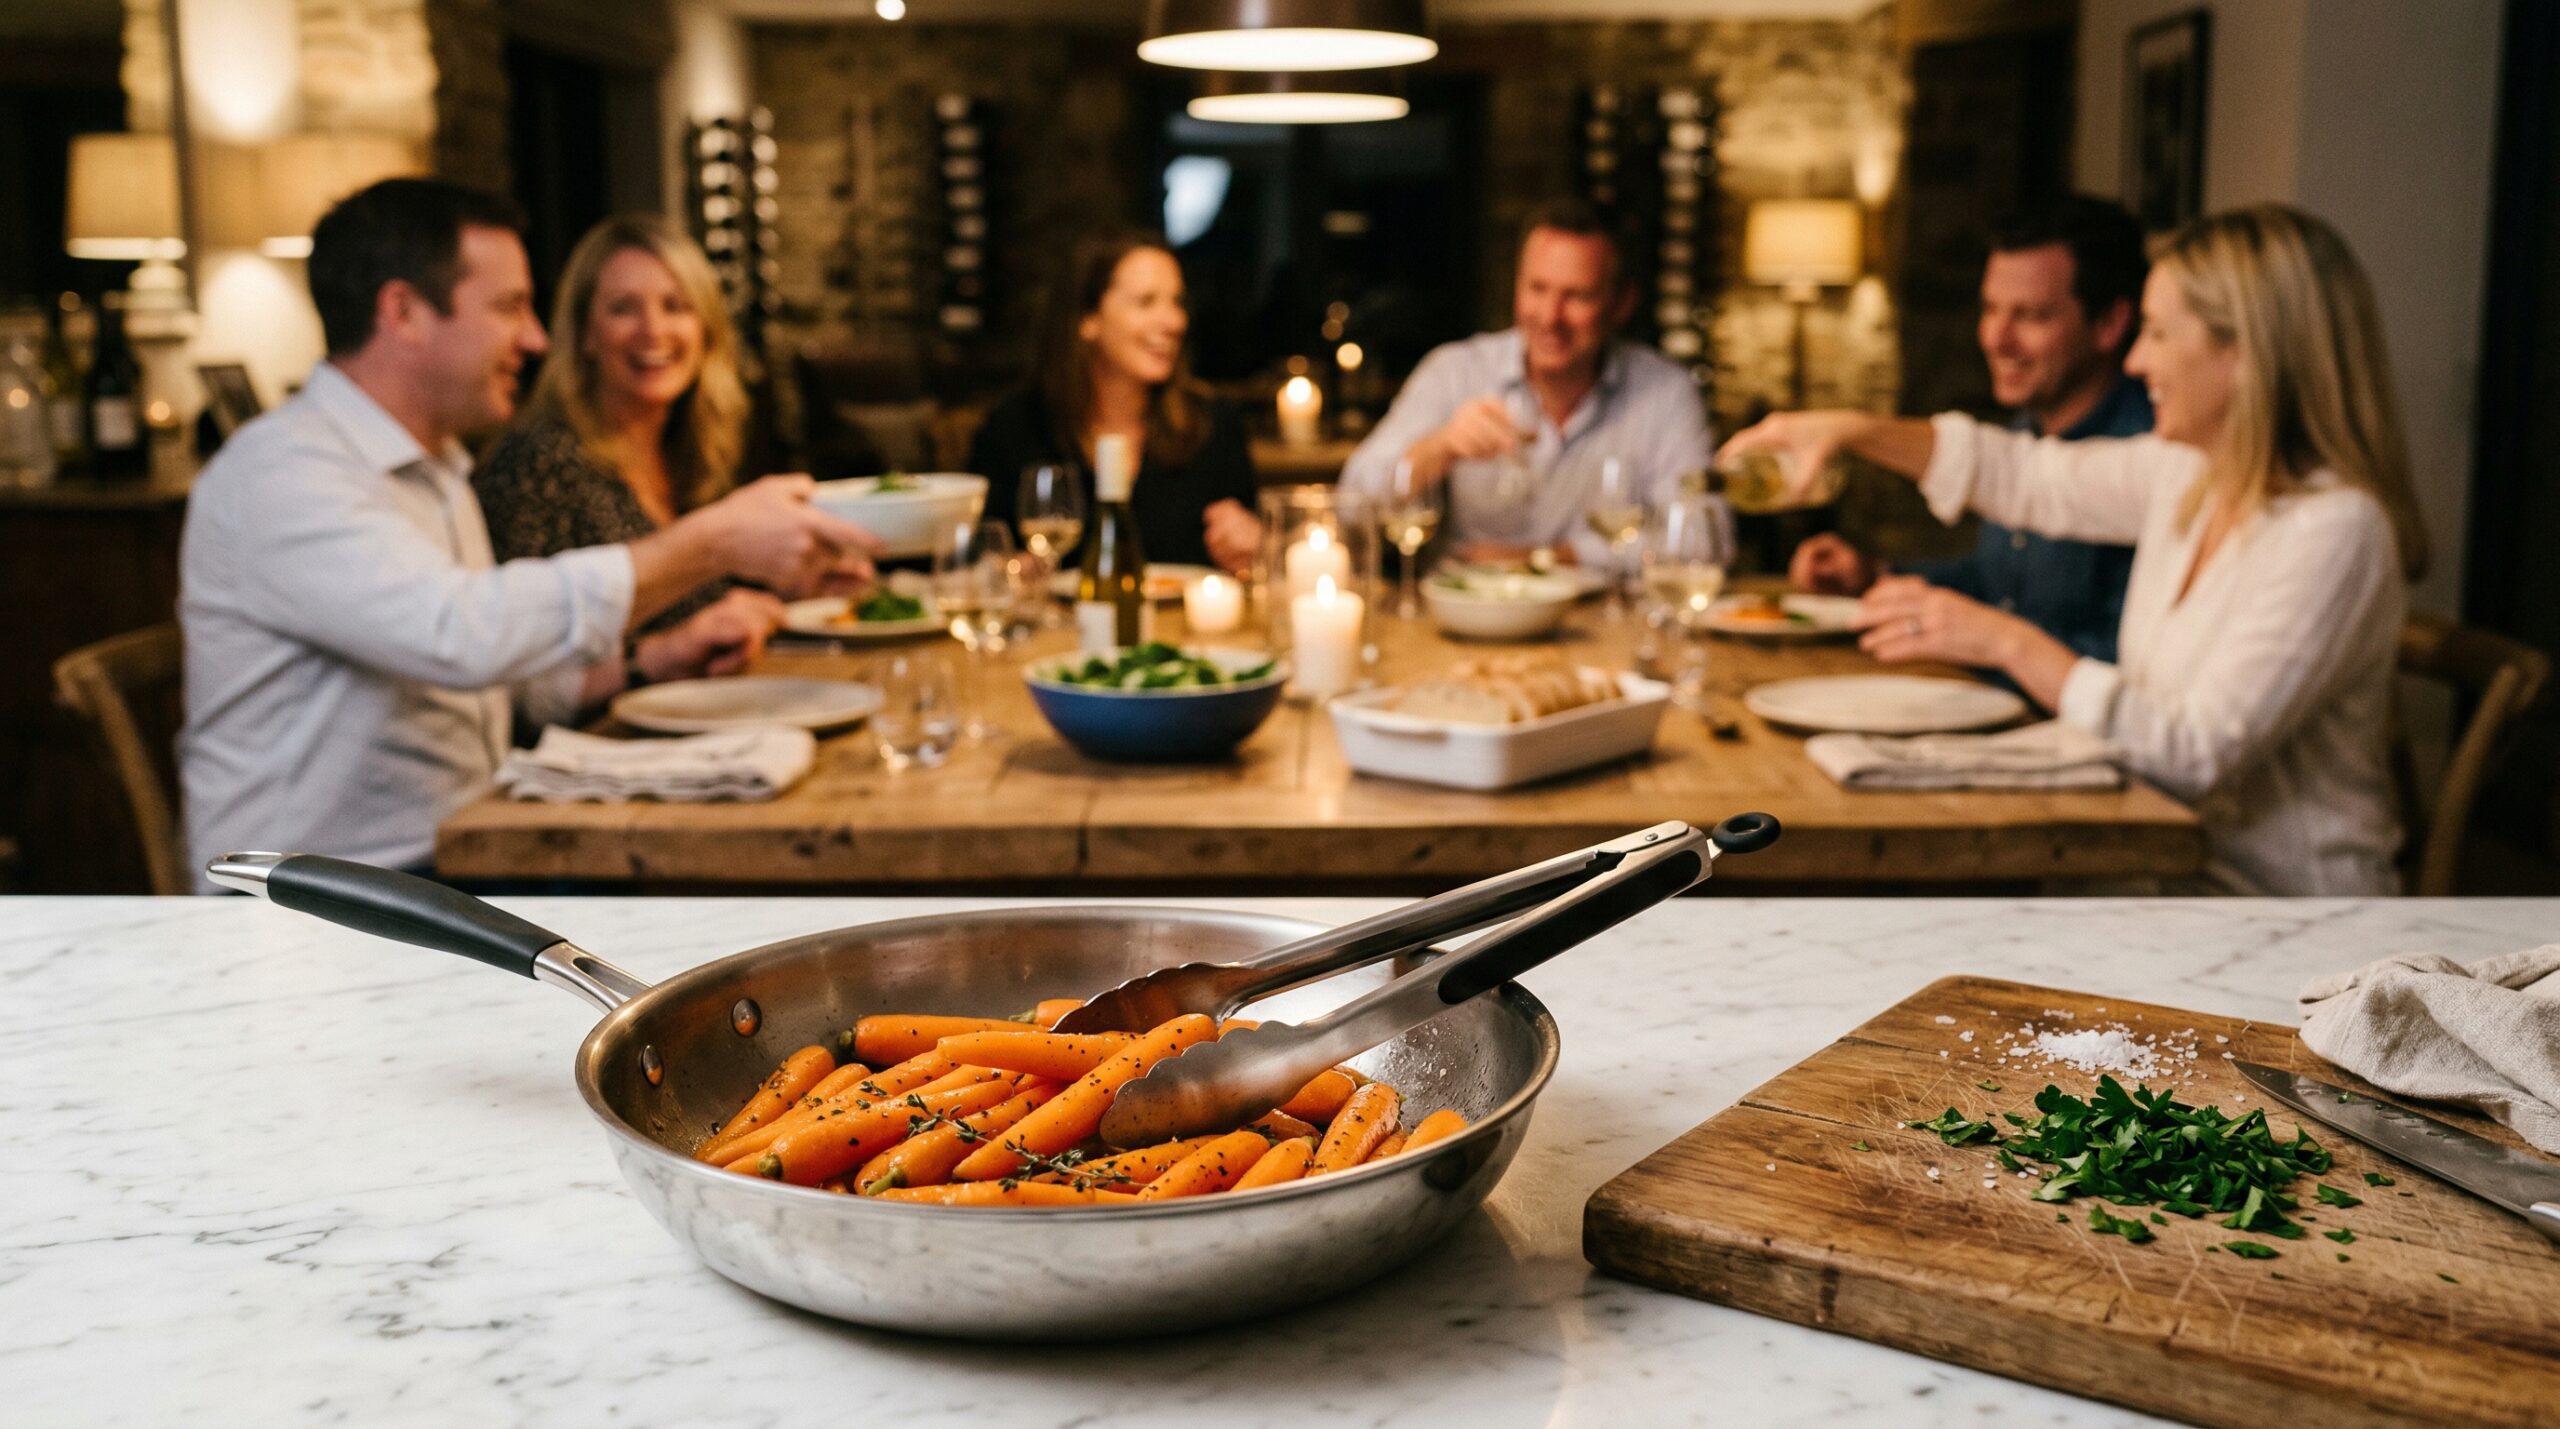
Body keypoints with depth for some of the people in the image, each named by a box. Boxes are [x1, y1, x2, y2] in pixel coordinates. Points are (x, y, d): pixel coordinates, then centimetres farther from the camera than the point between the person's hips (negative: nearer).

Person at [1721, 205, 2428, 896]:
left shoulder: (2334, 529, -20)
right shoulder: (2188, 473, 5)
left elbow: (2199, 752, -25)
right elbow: (2031, 477, 20)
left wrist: (2012, 643, -22)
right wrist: (1856, 430, 11)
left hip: (2280, 899, -7)